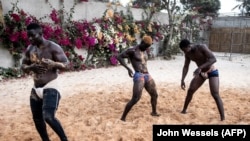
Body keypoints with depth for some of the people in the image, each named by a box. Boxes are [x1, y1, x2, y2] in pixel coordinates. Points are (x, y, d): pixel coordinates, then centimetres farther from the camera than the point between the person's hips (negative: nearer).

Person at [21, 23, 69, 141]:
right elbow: (23, 66, 11)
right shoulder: (30, 49, 5)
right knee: (37, 119, 14)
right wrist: (31, 67, -13)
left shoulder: (53, 47, -13)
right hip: (36, 89, 7)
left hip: (50, 87, -7)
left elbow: (66, 64, -14)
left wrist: (53, 64, -35)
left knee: (48, 117, -21)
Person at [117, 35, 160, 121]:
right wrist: (128, 68, -21)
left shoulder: (143, 51, 14)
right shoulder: (132, 50, -9)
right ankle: (123, 117, -4)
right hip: (139, 76, -8)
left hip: (147, 76, 8)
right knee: (135, 99, -15)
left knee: (154, 95, 19)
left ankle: (154, 112, 43)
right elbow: (119, 57, -13)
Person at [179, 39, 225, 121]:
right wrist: (182, 80, -10)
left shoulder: (202, 47, -26)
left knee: (215, 95, -16)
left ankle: (223, 118, -13)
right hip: (201, 73, 6)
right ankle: (184, 110, 21)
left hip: (212, 72, -6)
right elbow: (185, 67, 0)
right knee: (190, 91, 3)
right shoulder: (188, 54, -7)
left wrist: (200, 67, -43)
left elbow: (213, 59, -35)